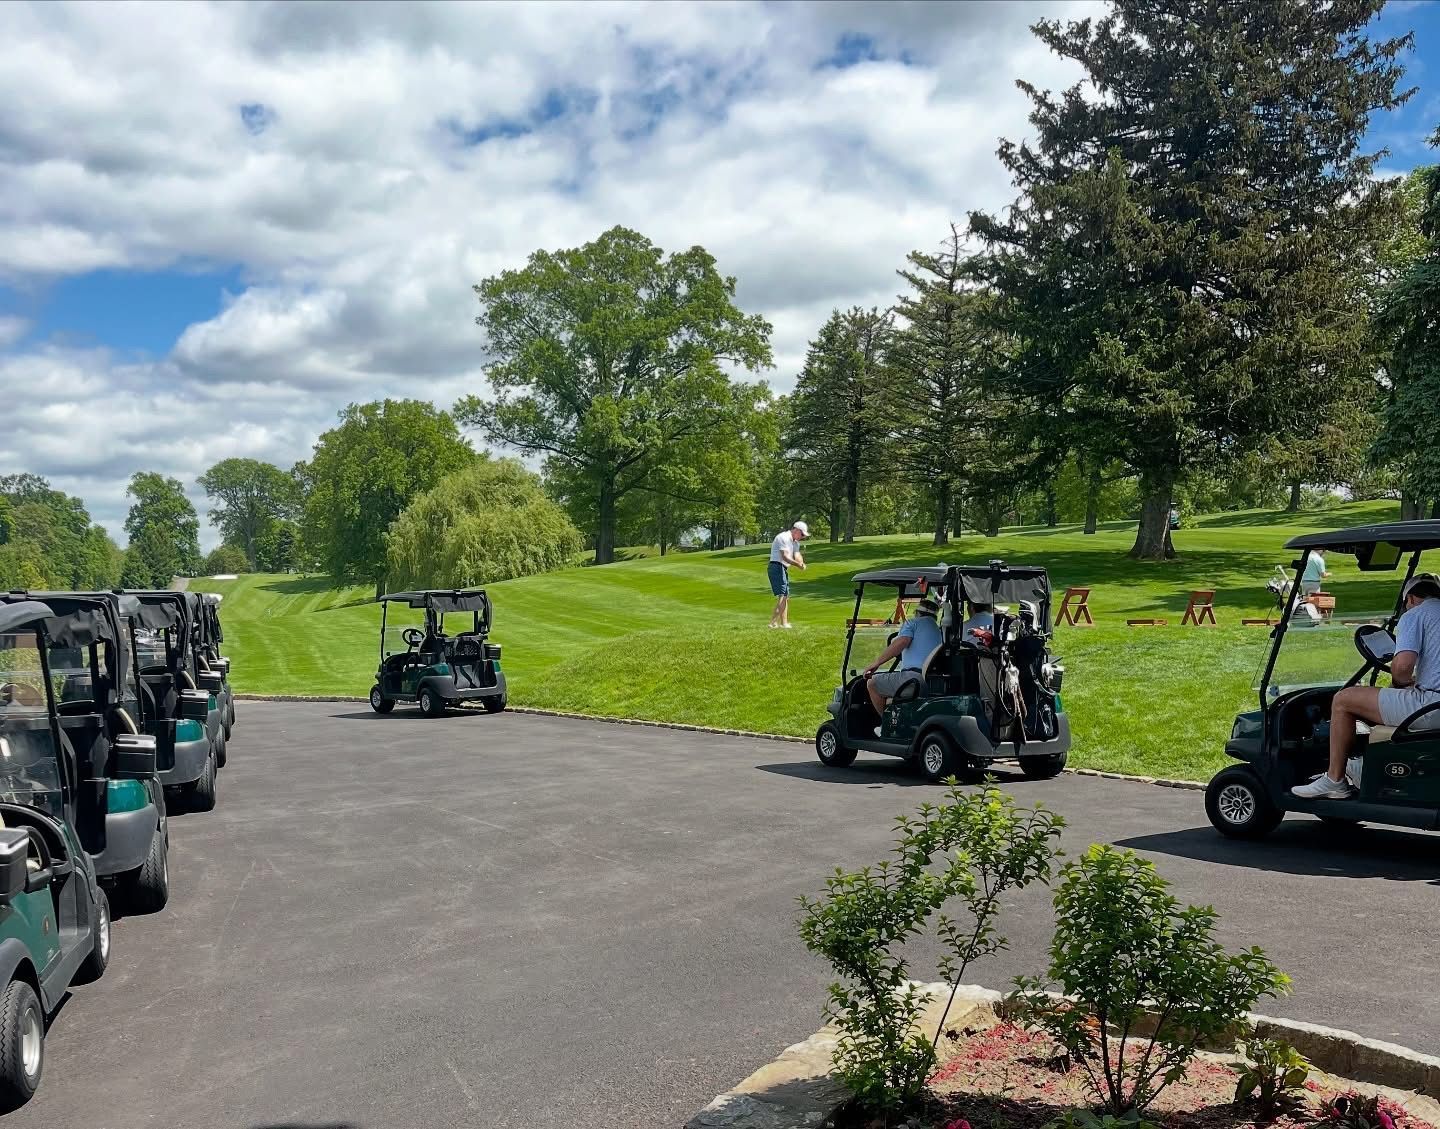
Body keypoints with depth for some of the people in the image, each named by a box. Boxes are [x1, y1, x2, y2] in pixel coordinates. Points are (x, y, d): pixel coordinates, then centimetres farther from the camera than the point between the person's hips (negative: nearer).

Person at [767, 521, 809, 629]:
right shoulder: (784, 538, -12)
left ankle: (784, 623, 19)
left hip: (783, 569, 10)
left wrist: (801, 563, -18)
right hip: (777, 567, -10)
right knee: (782, 596, -16)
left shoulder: (795, 542, 18)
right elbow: (785, 556, -21)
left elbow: (797, 555, 4)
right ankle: (773, 622, -20)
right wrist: (798, 564, -29)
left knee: (786, 596, 13)